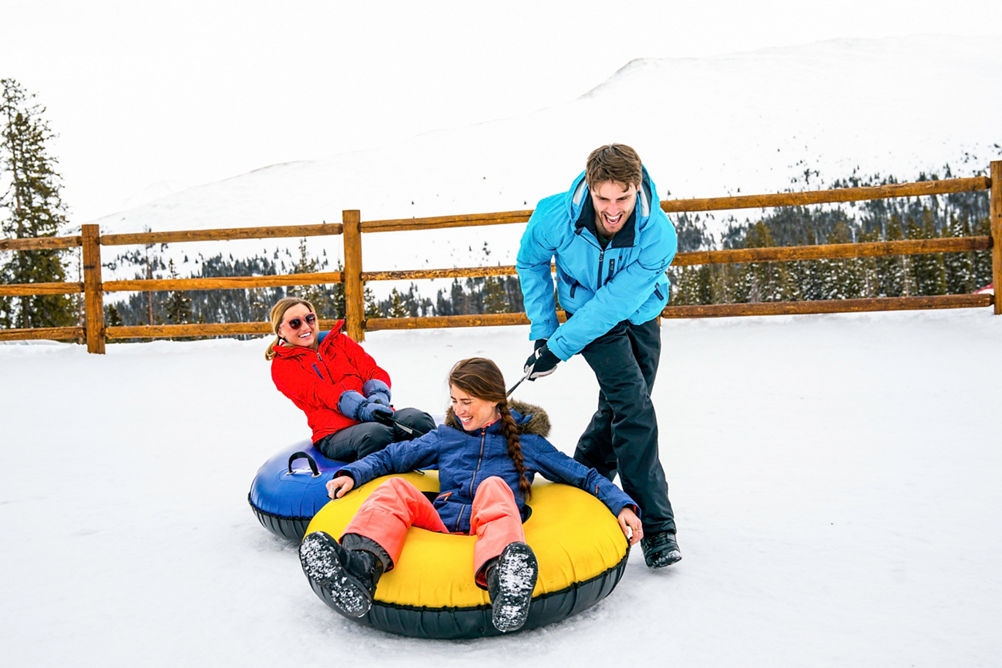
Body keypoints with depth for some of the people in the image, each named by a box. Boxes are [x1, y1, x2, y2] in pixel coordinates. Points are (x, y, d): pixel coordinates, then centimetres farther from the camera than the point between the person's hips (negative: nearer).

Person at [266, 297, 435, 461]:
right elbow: (319, 394, -6)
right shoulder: (282, 365, 11)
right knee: (376, 434, -39)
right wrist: (362, 409, -23)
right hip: (335, 433, -4)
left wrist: (378, 397, -11)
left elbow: (373, 371, 15)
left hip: (376, 418, 4)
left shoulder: (339, 340, 24)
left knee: (419, 420, -29)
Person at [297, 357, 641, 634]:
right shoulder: (445, 437, 25)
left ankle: (501, 575, -64)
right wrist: (352, 474, 10)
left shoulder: (526, 441, 17)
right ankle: (361, 565, -53)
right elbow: (390, 457, 27)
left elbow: (582, 475, 16)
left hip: (491, 533, -2)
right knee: (396, 488, -23)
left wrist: (621, 504, 2)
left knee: (493, 486, -32)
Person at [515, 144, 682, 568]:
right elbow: (531, 263, -5)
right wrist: (543, 330, -5)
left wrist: (558, 347, -27)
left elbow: (616, 302, -29)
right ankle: (655, 525, -12)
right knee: (634, 406, -16)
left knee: (618, 408, 6)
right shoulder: (555, 217, -27)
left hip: (640, 318, 2)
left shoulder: (658, 235, -30)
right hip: (586, 312, -2)